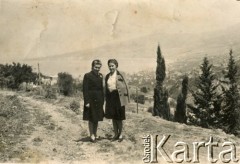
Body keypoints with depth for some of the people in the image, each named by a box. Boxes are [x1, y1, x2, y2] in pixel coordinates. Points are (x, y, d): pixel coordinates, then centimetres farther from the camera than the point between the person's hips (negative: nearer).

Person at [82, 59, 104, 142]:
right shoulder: (87, 76, -6)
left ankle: (95, 134, 23)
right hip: (91, 100, -5)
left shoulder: (100, 76, 10)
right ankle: (92, 135, 11)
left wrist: (102, 101, 8)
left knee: (97, 118, 12)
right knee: (91, 118, 2)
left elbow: (102, 89, 13)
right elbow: (85, 89, -10)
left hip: (99, 100, 5)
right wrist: (86, 101, -16)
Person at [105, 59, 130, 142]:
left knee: (119, 117, 1)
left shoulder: (120, 75, -5)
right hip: (110, 97, 5)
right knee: (113, 116, 9)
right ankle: (116, 134, 18)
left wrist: (126, 98, -9)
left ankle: (120, 134, 14)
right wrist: (106, 99, 12)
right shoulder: (107, 76, 10)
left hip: (118, 97, -5)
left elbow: (125, 86, -5)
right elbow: (106, 88, 15)